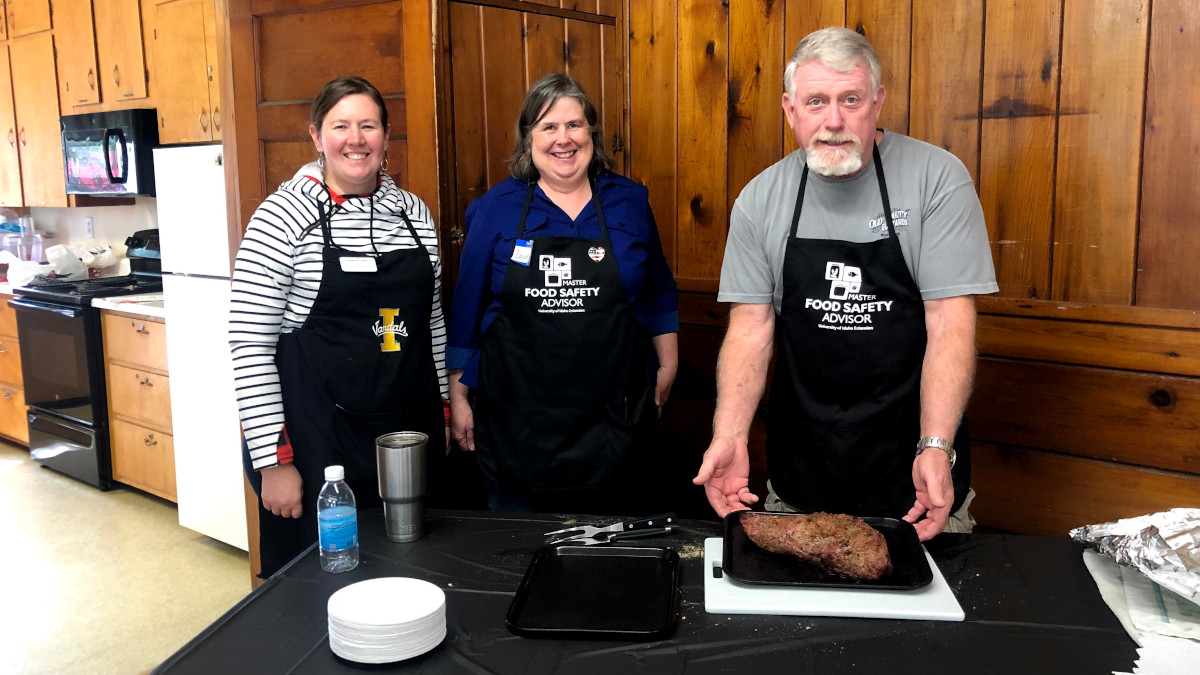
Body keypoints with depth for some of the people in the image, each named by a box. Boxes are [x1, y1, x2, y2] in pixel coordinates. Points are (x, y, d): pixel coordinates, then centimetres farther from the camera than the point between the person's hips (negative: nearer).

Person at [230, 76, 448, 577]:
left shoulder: (414, 212, 6)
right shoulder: (283, 216, -9)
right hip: (317, 441, -4)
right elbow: (249, 346, -11)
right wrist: (273, 460, -13)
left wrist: (442, 412, 13)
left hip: (412, 433, 5)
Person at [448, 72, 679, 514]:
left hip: (611, 419, 1)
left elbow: (659, 294, 14)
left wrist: (667, 366, 12)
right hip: (517, 418, -1)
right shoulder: (496, 209, 0)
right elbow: (467, 307, 4)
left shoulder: (629, 202, 4)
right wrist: (458, 396, 5)